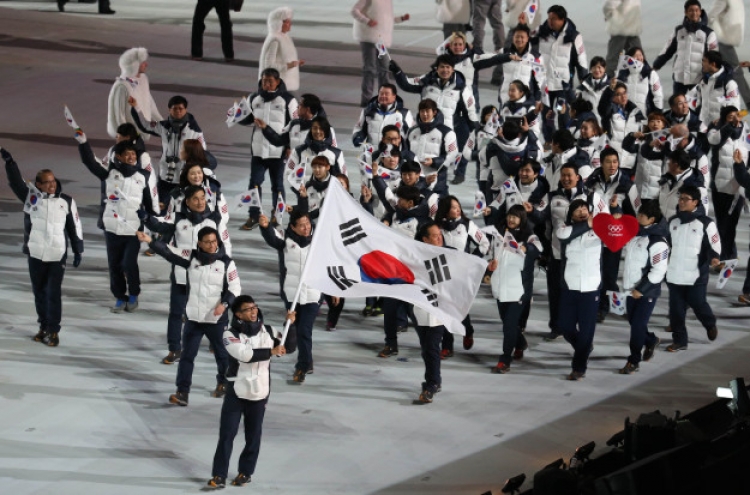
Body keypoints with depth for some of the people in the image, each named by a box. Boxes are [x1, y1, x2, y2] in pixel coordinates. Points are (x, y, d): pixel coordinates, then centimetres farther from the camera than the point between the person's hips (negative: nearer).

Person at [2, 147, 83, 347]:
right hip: (35, 254, 2)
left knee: (54, 293, -3)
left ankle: (53, 330, 4)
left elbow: (75, 227, 6)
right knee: (39, 292, 12)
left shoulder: (67, 201, -1)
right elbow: (16, 181, -14)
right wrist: (9, 161, -28)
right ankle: (43, 326, 25)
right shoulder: (31, 195, -1)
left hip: (58, 256, -2)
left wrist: (78, 251, 7)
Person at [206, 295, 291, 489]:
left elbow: (288, 347, 8)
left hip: (259, 393, 3)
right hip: (236, 392, -3)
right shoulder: (231, 334, -11)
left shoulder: (268, 331, 3)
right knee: (226, 434, -2)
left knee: (253, 435, 10)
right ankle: (219, 476, 3)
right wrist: (271, 352, -25)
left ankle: (246, 472, 25)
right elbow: (245, 354, -25)